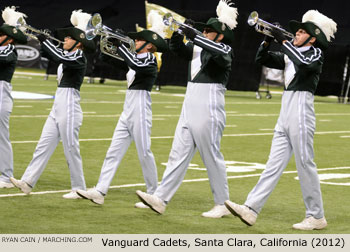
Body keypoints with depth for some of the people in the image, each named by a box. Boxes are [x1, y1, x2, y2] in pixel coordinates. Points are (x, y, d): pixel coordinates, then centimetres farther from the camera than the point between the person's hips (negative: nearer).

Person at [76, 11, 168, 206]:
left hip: (140, 109, -9)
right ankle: (100, 192, 1)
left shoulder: (150, 60, -11)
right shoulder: (138, 58, 14)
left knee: (145, 152, -3)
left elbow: (135, 64, -30)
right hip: (129, 110, 9)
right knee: (114, 152, 4)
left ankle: (154, 195, 7)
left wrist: (118, 43, -25)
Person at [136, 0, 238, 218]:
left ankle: (222, 205, 9)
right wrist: (178, 31, -4)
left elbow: (218, 52, -29)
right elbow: (178, 48, 14)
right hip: (190, 106, 8)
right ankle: (161, 199, 0)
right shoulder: (199, 48, 14)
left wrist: (194, 36, -30)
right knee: (179, 153, 3)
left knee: (211, 155, -1)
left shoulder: (224, 51, -7)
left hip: (208, 106, -8)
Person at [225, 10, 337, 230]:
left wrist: (283, 41, -20)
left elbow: (304, 63, -26)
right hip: (285, 113, 8)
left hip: (301, 111, -8)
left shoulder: (315, 53, -4)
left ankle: (317, 217, 5)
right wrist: (268, 40, 2)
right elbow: (262, 59, 19)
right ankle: (251, 209, -3)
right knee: (274, 164, 3)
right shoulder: (290, 54, 18)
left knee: (305, 164, -3)